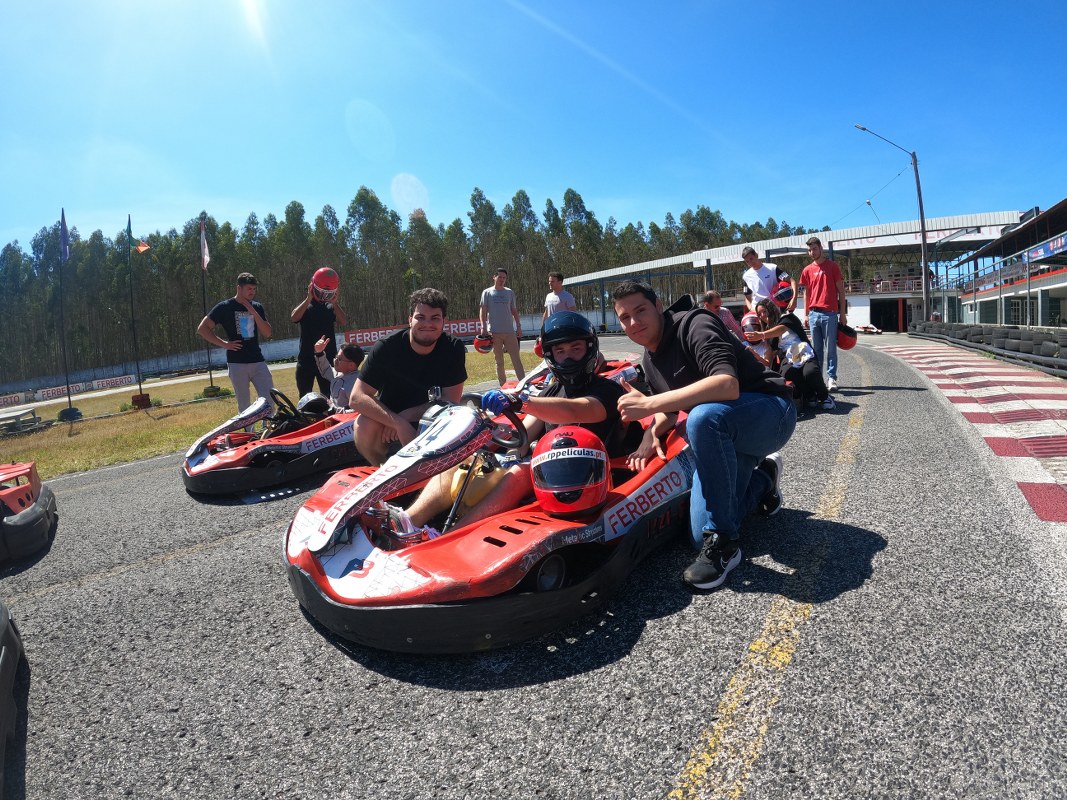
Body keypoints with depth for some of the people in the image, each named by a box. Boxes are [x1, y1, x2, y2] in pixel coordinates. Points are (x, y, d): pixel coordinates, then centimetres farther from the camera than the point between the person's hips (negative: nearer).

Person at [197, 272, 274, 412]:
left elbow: (268, 333, 1)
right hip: (237, 363, -3)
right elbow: (202, 328, -3)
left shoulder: (257, 307, 10)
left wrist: (253, 312, -8)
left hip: (258, 361, 3)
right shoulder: (224, 307, -2)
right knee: (244, 405, 4)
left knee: (269, 400, -3)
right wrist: (224, 344, -9)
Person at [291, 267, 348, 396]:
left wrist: (334, 302, -15)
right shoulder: (304, 306, 4)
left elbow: (344, 323, -11)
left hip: (328, 360, 0)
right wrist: (309, 299, -18)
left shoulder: (332, 307, 6)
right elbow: (293, 318, -18)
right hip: (306, 360, 0)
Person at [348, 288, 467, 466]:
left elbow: (450, 401, -13)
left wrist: (406, 416, -23)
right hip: (389, 419, -1)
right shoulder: (387, 347, -17)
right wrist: (399, 423, -35)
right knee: (365, 426, -32)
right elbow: (356, 398, -23)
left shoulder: (454, 349, -12)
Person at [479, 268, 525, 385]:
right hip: (494, 332, -2)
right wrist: (483, 327, -11)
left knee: (516, 359, -1)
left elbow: (514, 311, 15)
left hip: (510, 331, 2)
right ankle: (503, 386, 13)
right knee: (499, 361, 6)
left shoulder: (510, 293, 10)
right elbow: (482, 311, 0)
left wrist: (519, 326, 10)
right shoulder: (487, 293, 3)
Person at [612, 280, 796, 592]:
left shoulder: (695, 326, -19)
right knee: (703, 536, 2)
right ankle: (763, 477, 30)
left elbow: (728, 385, -36)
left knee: (704, 417, -41)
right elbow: (671, 409, 19)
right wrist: (651, 434, -5)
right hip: (724, 433, 8)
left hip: (771, 410, -8)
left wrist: (649, 404, -36)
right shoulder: (650, 360, 8)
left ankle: (724, 543, -26)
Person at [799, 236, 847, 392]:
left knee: (831, 348, -1)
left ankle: (831, 378, 2)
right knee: (816, 349, 7)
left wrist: (842, 314, -2)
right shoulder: (807, 270, 12)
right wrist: (806, 315, 10)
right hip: (813, 314, 3)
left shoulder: (833, 266, 2)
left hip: (830, 314, -3)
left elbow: (841, 290, 2)